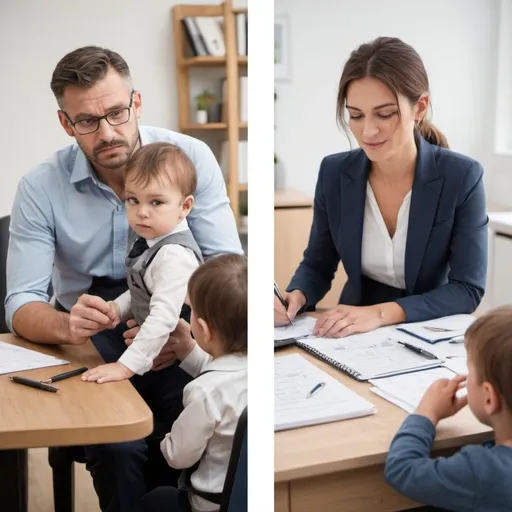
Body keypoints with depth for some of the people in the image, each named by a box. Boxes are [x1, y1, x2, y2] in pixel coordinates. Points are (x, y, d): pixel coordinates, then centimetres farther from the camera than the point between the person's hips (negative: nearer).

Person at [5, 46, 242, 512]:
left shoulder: (190, 158, -7)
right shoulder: (41, 187, -6)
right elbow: (20, 305, -7)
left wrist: (191, 331, -32)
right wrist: (67, 326, -32)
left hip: (178, 322, 0)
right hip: (90, 338, 0)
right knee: (119, 447, -27)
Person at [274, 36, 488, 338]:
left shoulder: (462, 177, -13)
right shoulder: (334, 173, -5)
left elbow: (468, 289, -13)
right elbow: (318, 265, 5)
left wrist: (381, 313, -27)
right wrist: (296, 298, -17)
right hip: (352, 335, 2)